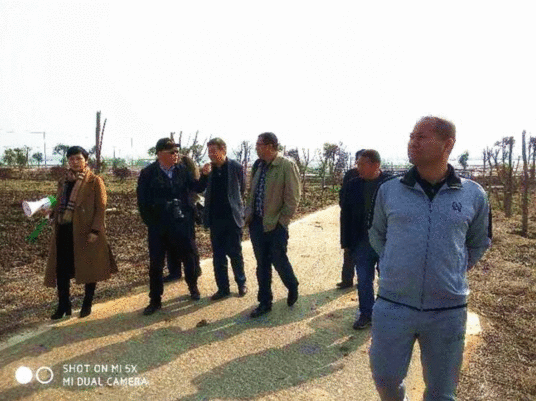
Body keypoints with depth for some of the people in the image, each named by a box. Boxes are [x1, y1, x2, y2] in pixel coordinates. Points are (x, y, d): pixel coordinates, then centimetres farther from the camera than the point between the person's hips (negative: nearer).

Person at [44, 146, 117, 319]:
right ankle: (63, 306, 21)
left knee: (89, 268, 6)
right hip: (64, 230, 5)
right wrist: (52, 212, -2)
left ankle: (87, 305, 23)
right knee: (61, 269, 7)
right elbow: (59, 204, 20)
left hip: (86, 231, -5)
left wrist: (95, 230, -16)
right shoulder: (63, 181, 13)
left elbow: (101, 208, -9)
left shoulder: (94, 181, -5)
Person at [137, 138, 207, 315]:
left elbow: (197, 188, -1)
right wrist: (150, 222, -4)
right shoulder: (148, 173, -5)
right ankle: (155, 300, 20)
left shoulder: (182, 170, 0)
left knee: (189, 257, 13)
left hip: (182, 223, 2)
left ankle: (193, 287, 37)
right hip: (158, 226, -1)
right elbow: (142, 201, -3)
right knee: (156, 264, 6)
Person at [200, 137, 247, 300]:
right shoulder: (209, 169, 2)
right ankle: (223, 288, 22)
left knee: (235, 253, 9)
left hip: (232, 217, -4)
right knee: (218, 255, 10)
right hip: (215, 218, 4)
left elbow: (241, 190, 2)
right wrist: (204, 175, -9)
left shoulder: (236, 167, -8)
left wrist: (232, 204, 7)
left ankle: (241, 283, 28)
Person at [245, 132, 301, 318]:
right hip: (257, 223, 6)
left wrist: (282, 221, -12)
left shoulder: (287, 165, -13)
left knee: (279, 261, 7)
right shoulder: (258, 165, 7)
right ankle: (265, 302, 26)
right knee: (262, 264, 12)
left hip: (276, 224, -6)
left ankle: (292, 287, 37)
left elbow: (292, 197, -13)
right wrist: (248, 213, 7)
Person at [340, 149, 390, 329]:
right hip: (362, 242, 3)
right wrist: (346, 242, 1)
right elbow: (345, 215, 3)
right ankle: (366, 313, 27)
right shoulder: (353, 185, 0)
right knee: (363, 281, 11)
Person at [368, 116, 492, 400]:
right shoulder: (388, 190, -2)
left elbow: (479, 243, 13)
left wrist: (455, 271, 6)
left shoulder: (474, 195, -3)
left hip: (449, 310, 0)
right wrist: (393, 267, 8)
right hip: (393, 305, 0)